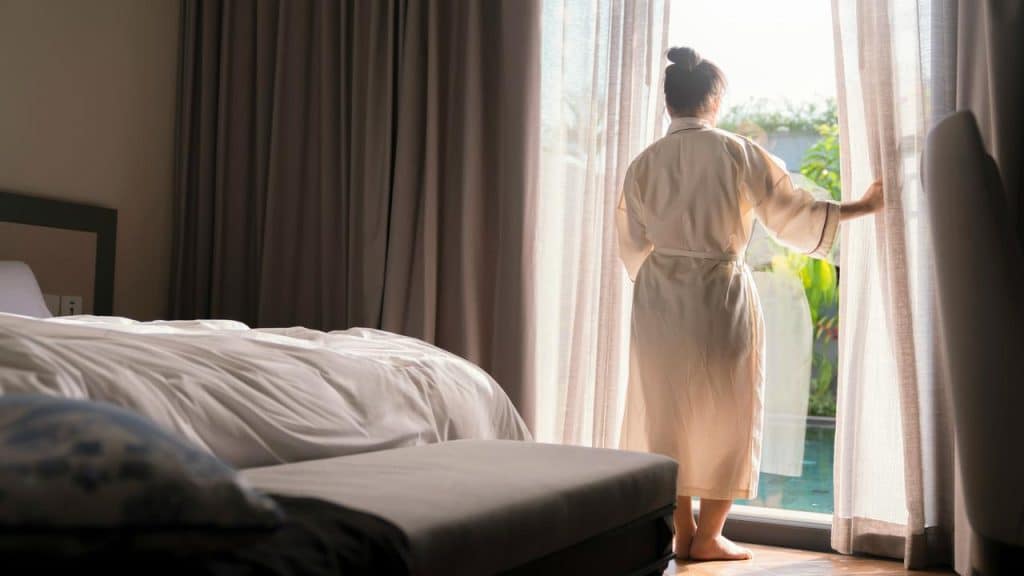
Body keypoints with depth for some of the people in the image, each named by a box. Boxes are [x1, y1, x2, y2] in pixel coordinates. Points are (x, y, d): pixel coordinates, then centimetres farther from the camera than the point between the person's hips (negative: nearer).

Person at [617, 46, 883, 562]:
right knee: (725, 413, 10)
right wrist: (864, 206, 11)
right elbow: (792, 213, -2)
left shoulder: (643, 163, 0)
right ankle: (708, 535, 13)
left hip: (659, 301, 3)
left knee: (667, 413, 12)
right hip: (720, 296, -3)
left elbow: (632, 247, 4)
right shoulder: (738, 152, -7)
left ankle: (682, 532, 17)